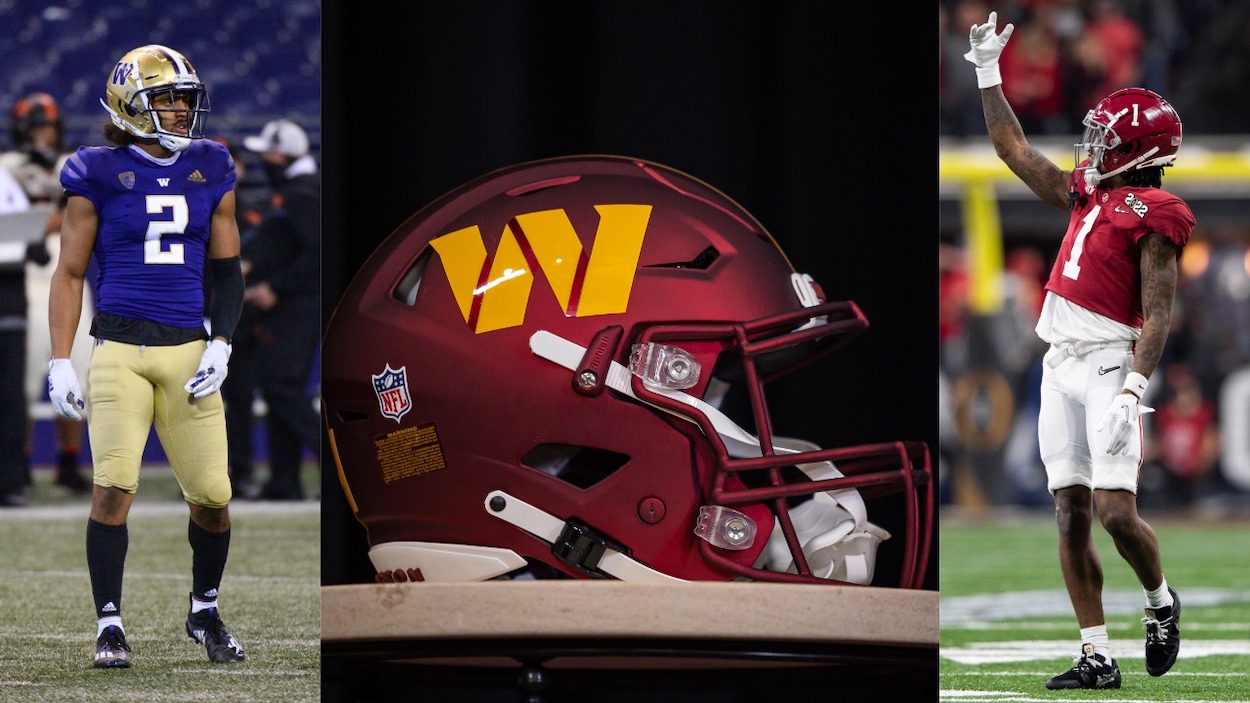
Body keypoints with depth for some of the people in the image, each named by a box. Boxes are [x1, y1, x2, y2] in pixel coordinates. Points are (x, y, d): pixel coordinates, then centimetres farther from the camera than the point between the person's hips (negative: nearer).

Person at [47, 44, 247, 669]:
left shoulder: (211, 172, 9)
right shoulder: (100, 175, -1)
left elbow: (227, 271, 15)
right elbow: (69, 273, 3)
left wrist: (220, 346, 1)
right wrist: (60, 363, -4)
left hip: (189, 351, 3)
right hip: (119, 349, -3)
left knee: (212, 496, 1)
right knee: (114, 485, -15)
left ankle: (204, 611, 25)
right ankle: (109, 624, -3)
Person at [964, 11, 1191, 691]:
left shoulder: (1152, 216, -5)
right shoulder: (1087, 196, 18)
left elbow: (1158, 315, -11)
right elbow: (1014, 148, 28)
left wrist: (1134, 387, -21)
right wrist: (987, 72, 27)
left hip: (1108, 363, -8)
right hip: (1060, 365, 8)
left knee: (1116, 513, -14)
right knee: (1071, 515, 2)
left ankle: (1160, 602, 15)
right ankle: (1096, 656, 3)